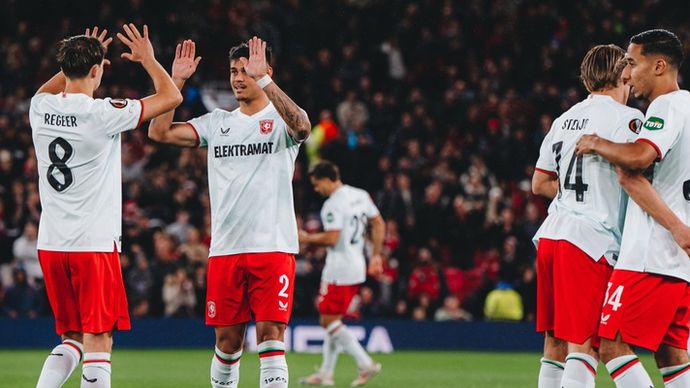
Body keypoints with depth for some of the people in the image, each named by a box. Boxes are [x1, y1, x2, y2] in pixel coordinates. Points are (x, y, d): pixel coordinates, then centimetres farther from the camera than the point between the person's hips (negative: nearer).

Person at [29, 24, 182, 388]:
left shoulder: (40, 108, 4)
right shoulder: (103, 113, -12)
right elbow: (171, 97, -1)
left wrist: (78, 60, 34)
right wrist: (148, 59, 13)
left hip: (50, 245, 6)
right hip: (94, 243, -6)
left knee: (72, 339, 15)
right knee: (98, 341, -4)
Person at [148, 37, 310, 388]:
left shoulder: (279, 118, 1)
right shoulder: (217, 122, 14)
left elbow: (300, 126, -24)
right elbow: (160, 132, 7)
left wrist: (262, 79, -29)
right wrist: (176, 81, -2)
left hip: (273, 246, -4)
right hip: (225, 249, 4)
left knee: (270, 335, -9)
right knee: (227, 341, 8)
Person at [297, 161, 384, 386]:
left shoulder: (333, 204, -16)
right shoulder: (360, 196, 10)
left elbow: (331, 239, -23)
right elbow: (378, 224, 14)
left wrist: (307, 238, -6)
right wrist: (376, 256, 18)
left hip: (338, 270, -9)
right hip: (357, 268, 9)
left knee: (329, 321, -4)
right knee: (332, 321, 15)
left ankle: (366, 364, -11)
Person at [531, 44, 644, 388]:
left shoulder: (564, 120, 17)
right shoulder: (625, 117, -4)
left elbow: (540, 183, 23)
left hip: (550, 233, 7)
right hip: (591, 239, -7)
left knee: (555, 343, 13)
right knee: (585, 345, -9)